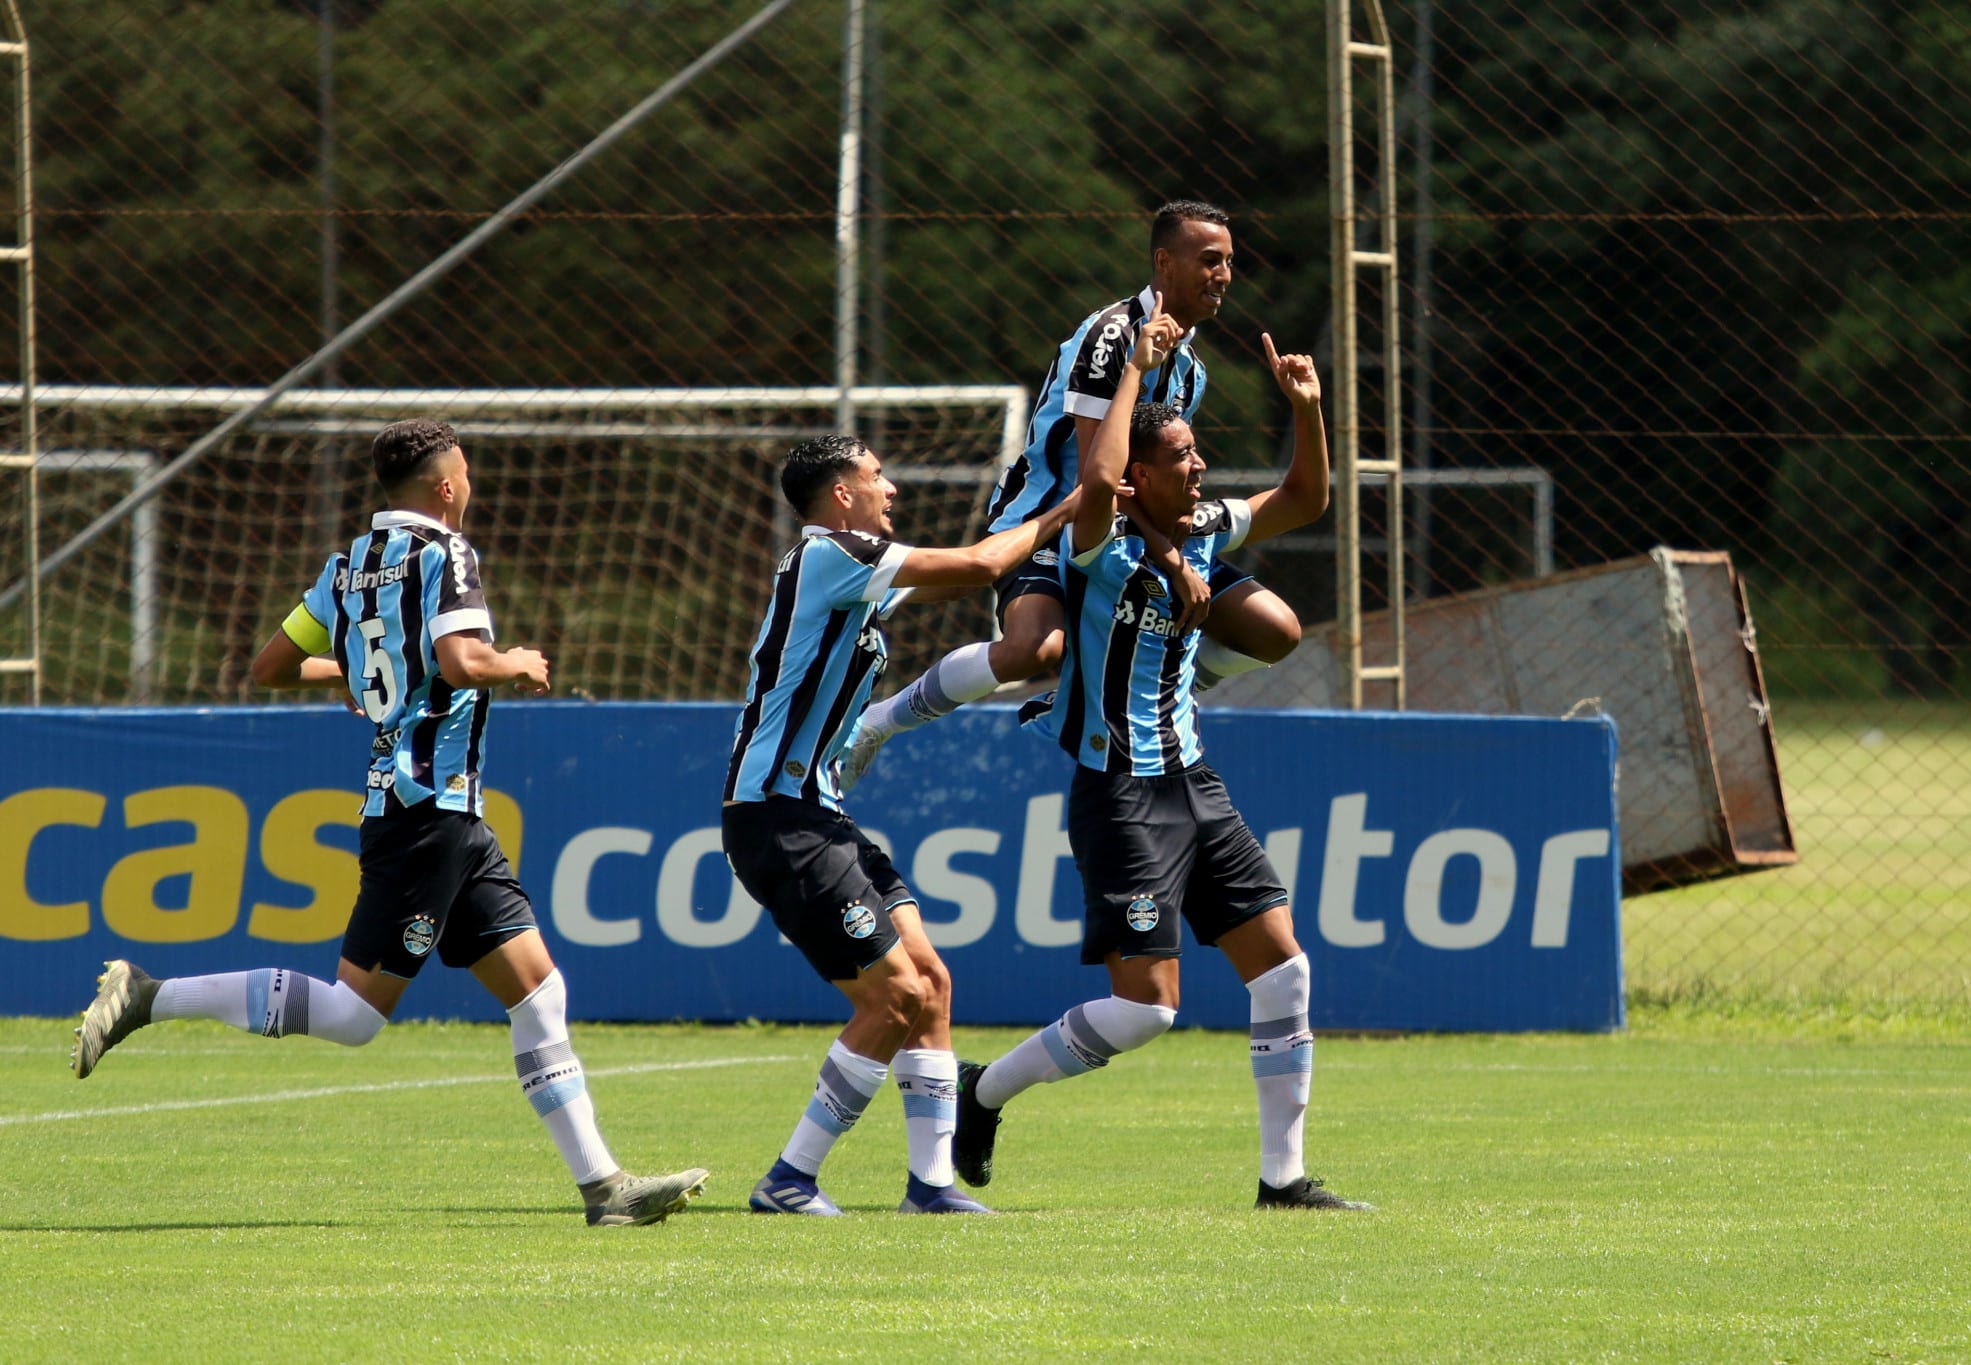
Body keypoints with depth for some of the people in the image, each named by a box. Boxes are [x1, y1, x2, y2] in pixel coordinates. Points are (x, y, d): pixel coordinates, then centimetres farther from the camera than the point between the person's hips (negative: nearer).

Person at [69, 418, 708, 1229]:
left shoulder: (349, 567, 13)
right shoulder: (442, 553, -9)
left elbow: (270, 668, 17)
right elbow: (461, 662, -25)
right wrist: (515, 666, -4)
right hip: (429, 805, -9)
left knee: (538, 991, 6)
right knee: (353, 1014, -9)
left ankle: (603, 1185, 4)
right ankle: (150, 999, -8)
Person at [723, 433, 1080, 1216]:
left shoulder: (853, 575, 16)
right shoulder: (826, 555, -13)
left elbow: (950, 580, 34)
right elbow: (976, 567, -14)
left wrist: (1059, 522, 28)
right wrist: (1058, 516, 2)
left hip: (816, 817, 10)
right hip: (777, 821, -10)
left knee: (929, 981, 6)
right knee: (897, 996, -11)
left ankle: (930, 1182, 7)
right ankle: (788, 1183, -6)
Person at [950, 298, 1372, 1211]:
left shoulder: (1205, 531, 7)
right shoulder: (1104, 546, -15)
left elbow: (1304, 500, 16)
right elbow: (1097, 479, -37)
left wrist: (1306, 409, -1)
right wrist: (1137, 368, -27)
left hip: (1191, 784, 8)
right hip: (1119, 795, -8)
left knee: (1281, 964, 1)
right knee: (1145, 1005, -13)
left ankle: (1283, 1176, 7)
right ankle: (985, 1091, 9)